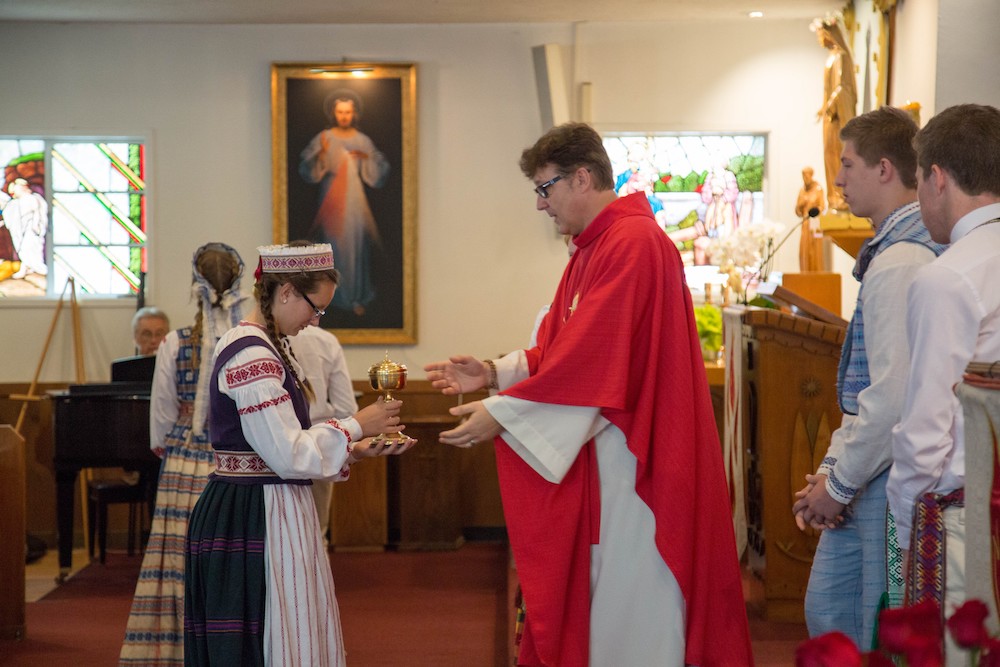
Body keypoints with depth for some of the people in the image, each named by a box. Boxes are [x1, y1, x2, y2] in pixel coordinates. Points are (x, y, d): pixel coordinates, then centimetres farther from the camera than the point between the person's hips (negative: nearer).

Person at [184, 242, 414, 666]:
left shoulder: (263, 346, 14)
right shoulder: (253, 354, -18)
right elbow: (289, 455, -20)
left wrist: (353, 451, 7)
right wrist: (355, 426, -8)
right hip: (257, 516, -10)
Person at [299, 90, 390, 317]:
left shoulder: (363, 141, 5)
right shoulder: (323, 138, 0)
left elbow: (379, 172, 3)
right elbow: (308, 171, -8)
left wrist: (366, 158, -14)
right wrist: (321, 154, -24)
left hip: (355, 201, 1)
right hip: (331, 200, -1)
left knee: (357, 245, -1)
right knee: (334, 247, -2)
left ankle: (358, 297, 7)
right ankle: (336, 297, 7)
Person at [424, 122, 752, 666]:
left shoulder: (634, 244, -18)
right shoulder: (591, 250, 15)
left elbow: (589, 358, -23)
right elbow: (561, 352, 16)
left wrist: (502, 412, -20)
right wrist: (493, 373, 3)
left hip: (634, 457, -10)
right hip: (595, 455, 10)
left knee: (632, 608, 0)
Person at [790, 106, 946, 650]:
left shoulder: (899, 263, -20)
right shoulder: (890, 252, 12)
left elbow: (893, 396, -25)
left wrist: (839, 485, -14)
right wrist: (830, 469, 12)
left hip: (892, 482, -10)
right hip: (864, 480, 10)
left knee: (883, 638, 2)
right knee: (826, 609, 18)